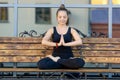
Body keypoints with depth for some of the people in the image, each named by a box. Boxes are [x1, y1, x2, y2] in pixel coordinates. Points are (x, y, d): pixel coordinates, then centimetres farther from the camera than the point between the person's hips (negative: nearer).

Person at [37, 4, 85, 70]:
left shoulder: (71, 30, 9)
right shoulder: (52, 30, 9)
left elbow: (79, 42, -8)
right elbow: (43, 41, -8)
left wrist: (65, 44, -17)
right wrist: (57, 44, -18)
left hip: (68, 57, 0)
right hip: (55, 56, 0)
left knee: (81, 62, -34)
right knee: (41, 64, -31)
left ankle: (56, 61, -17)